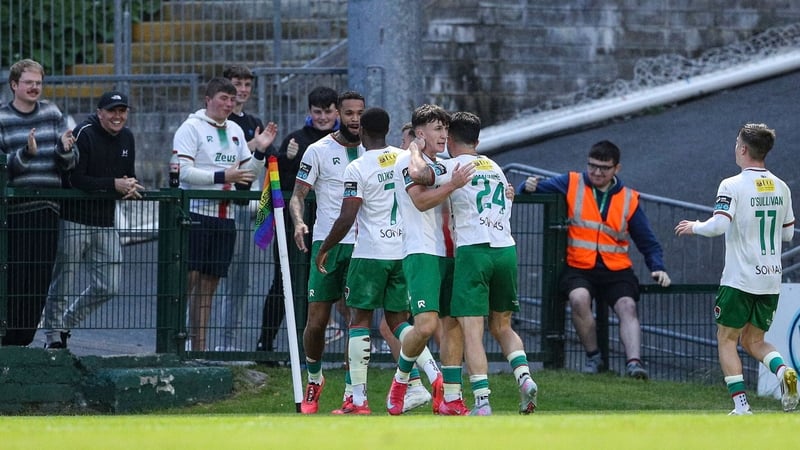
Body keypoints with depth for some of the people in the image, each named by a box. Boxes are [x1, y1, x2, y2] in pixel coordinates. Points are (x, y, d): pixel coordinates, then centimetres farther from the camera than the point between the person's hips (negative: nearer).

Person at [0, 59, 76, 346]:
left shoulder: (52, 114, 10)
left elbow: (68, 166, 10)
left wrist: (65, 149, -12)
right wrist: (26, 153, -23)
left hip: (48, 208, 4)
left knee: (41, 277, 4)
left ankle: (25, 337, 11)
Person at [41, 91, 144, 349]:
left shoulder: (126, 138, 11)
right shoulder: (83, 134, -12)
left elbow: (129, 177, 18)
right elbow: (74, 179, -19)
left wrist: (130, 187, -7)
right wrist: (114, 185, -23)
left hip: (105, 224, 7)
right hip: (73, 220, -7)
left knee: (108, 288, 6)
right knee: (64, 283, -1)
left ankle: (65, 324, 23)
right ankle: (53, 336, 11)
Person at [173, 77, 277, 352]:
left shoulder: (235, 131, 17)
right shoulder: (191, 128, -4)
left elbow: (248, 175, 19)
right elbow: (184, 171, -15)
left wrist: (261, 151, 3)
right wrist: (222, 177, -18)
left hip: (224, 217, 7)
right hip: (195, 213, -7)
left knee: (209, 284, 8)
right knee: (188, 278, -10)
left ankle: (198, 347, 11)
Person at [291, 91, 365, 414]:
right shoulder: (319, 150, -1)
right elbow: (298, 195, -3)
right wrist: (298, 222, -21)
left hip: (361, 245, 2)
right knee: (316, 321, -1)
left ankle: (352, 393, 2)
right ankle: (314, 379, 23)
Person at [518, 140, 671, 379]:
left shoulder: (629, 200, 11)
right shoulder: (571, 184, 9)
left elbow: (648, 242, 15)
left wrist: (657, 268, -1)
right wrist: (528, 187, -16)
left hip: (616, 270, 1)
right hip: (578, 268, -1)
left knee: (627, 306, -26)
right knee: (579, 298, -31)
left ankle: (634, 362, -38)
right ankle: (593, 356, -13)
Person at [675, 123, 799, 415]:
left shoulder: (732, 186, -11)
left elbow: (718, 225, -22)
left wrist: (693, 227, -3)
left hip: (740, 279, -6)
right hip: (771, 279, 6)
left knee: (727, 338, 7)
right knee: (753, 340, 16)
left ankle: (741, 405, -4)